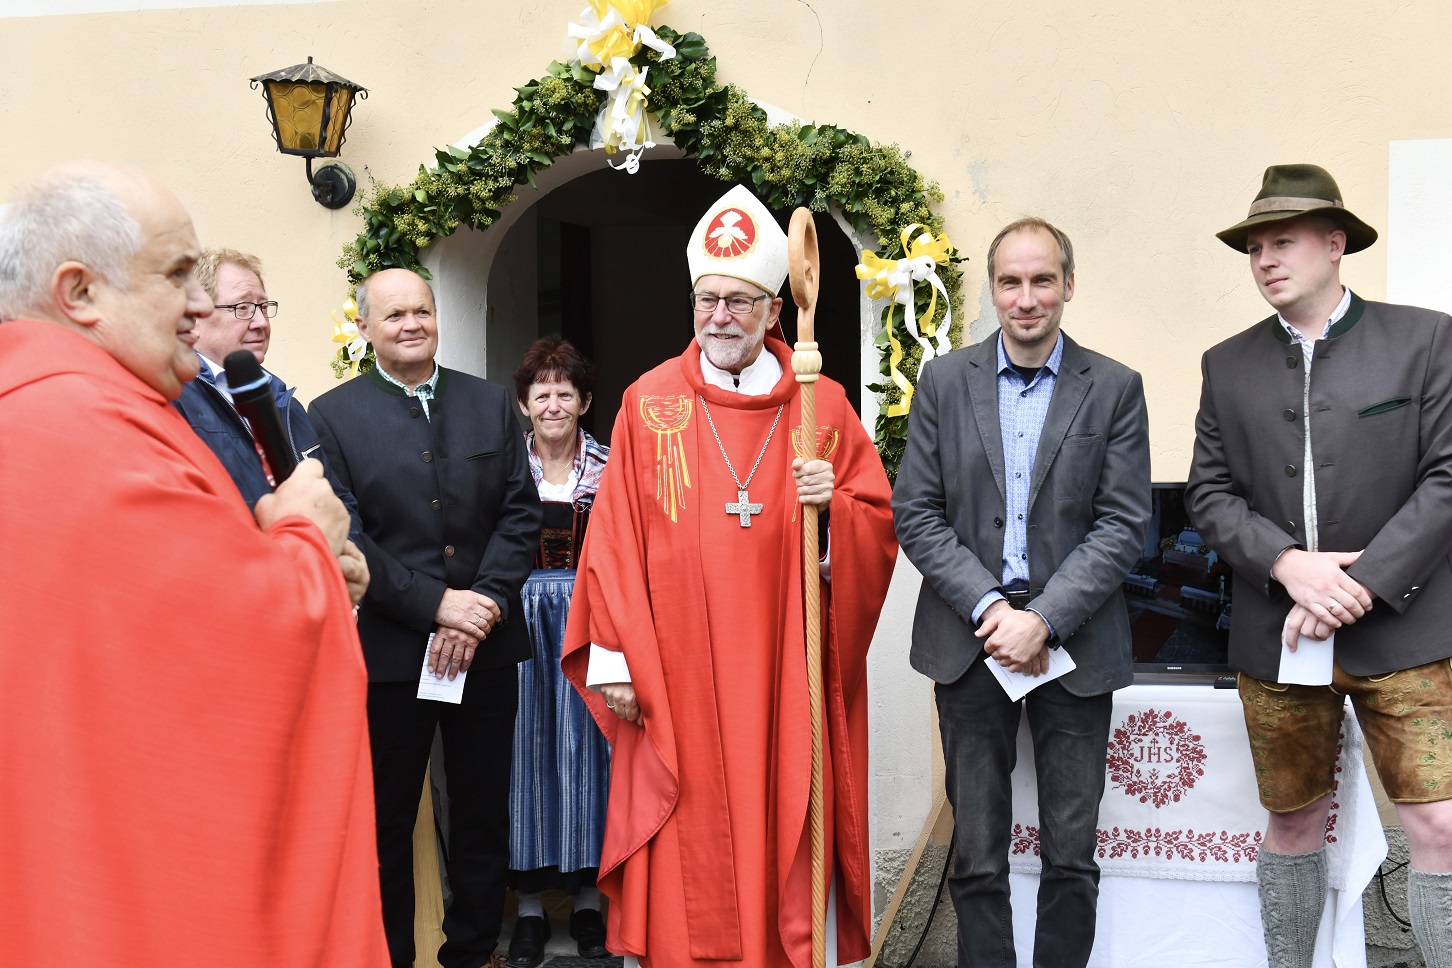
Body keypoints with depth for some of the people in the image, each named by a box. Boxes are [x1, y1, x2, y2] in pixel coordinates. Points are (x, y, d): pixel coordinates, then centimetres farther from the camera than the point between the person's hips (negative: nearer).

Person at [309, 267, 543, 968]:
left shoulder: (490, 403, 8)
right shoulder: (333, 415, -3)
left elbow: (520, 512, 3)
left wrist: (484, 605, -10)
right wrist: (435, 604, -16)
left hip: (487, 646, 3)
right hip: (387, 649, -3)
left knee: (484, 813, 12)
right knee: (387, 819, 8)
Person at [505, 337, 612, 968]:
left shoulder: (608, 467, 3)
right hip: (518, 623, 0)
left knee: (584, 746, 3)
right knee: (525, 750, 3)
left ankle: (586, 897, 16)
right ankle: (530, 905, 11)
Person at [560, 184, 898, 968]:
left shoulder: (823, 406, 5)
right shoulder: (648, 403, 4)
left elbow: (879, 529, 6)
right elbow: (614, 539, 2)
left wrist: (833, 508, -15)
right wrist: (613, 656, -4)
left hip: (785, 673, 1)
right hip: (675, 680, 0)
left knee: (786, 832, 4)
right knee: (683, 852, 1)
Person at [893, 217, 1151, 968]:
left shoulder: (1114, 389, 1)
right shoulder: (943, 382, 4)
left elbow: (1122, 525, -4)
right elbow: (916, 516, 1)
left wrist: (1042, 619, -14)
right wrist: (990, 608, -11)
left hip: (1073, 644, -1)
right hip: (970, 643, 1)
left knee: (1072, 857, 6)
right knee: (976, 858, 6)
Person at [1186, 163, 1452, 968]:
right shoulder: (1227, 365, 8)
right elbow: (1209, 493, 4)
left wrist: (1363, 583, -15)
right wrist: (1288, 563, -14)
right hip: (1276, 634, 3)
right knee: (1294, 825, 13)